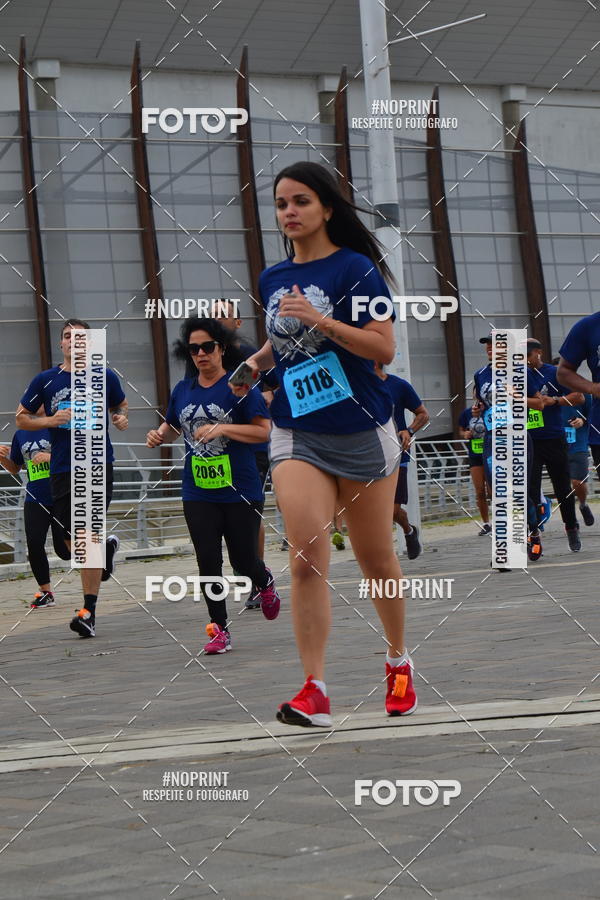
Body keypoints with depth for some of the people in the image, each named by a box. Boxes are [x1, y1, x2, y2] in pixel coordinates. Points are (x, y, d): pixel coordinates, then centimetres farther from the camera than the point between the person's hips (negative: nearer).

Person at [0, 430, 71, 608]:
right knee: (34, 545, -7)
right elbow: (14, 468, 21)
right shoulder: (20, 434, 10)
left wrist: (50, 457, -23)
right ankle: (45, 591, 9)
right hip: (35, 499, 4)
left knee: (64, 550, -2)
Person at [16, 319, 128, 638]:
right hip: (61, 469, 2)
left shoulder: (105, 377, 4)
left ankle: (89, 612, -7)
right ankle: (107, 545, 42)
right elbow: (21, 418, 10)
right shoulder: (46, 380, 4)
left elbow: (120, 405, 22)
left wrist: (122, 418, -1)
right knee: (72, 541, 6)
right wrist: (51, 420, -8)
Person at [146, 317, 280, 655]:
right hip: (198, 493, 4)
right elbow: (173, 426, 26)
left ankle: (265, 581, 38)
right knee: (208, 560, -2)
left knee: (243, 560, 2)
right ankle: (220, 629, 6)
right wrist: (160, 435, 3)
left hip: (240, 491, -4)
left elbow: (263, 431, -11)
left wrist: (223, 428, -22)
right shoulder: (183, 390, 10)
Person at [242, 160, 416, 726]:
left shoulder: (355, 268, -7)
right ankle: (314, 690, -14)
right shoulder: (272, 279, 10)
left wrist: (319, 320, -24)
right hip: (296, 434, 3)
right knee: (307, 559, -13)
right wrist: (255, 361, 7)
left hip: (362, 432, -3)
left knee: (375, 558, 9)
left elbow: (384, 346, -15)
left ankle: (398, 662, 32)